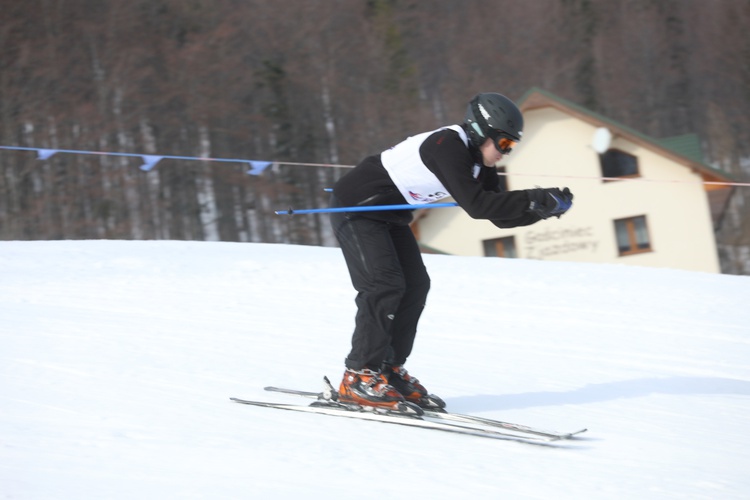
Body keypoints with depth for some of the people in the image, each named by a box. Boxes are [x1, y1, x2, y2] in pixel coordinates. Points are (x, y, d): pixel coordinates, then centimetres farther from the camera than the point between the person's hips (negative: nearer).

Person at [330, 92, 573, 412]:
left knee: (415, 285, 6)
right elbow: (475, 205, -36)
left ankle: (389, 369, 12)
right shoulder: (447, 146, -28)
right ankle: (359, 378, -11)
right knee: (384, 285, -17)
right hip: (356, 207, -10)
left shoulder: (476, 159, 1)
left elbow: (500, 215, 0)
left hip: (389, 215, 10)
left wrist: (544, 207, -14)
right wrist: (534, 200, -35)